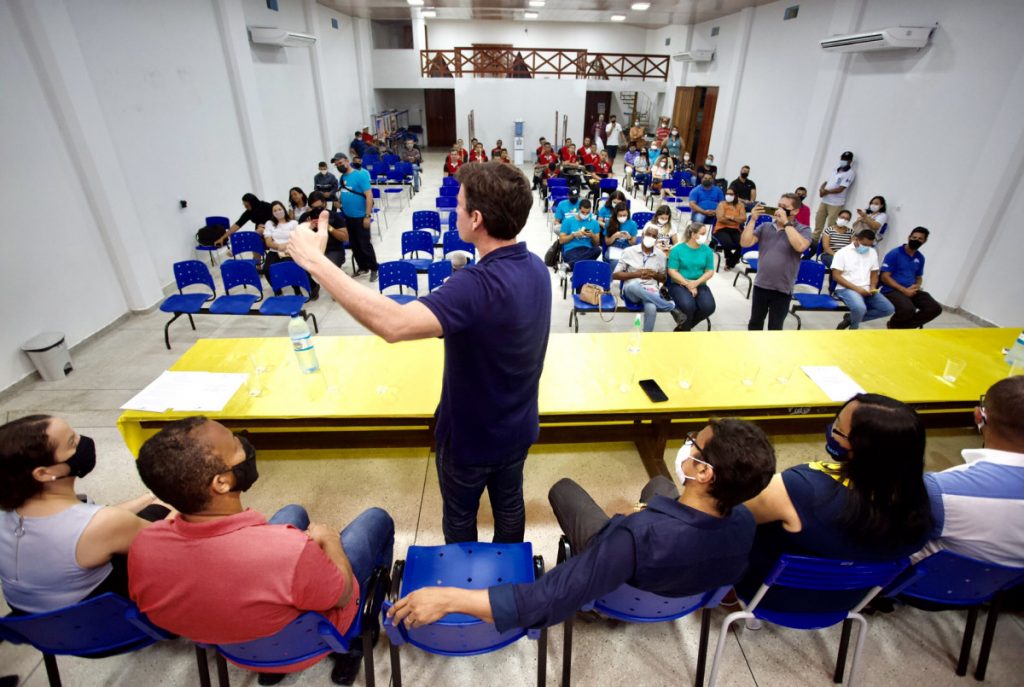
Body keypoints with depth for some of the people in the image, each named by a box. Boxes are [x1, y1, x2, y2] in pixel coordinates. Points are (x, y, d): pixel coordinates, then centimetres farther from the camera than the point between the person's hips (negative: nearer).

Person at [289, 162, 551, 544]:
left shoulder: (479, 285, -37)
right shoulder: (535, 267, -8)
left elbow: (392, 323, -49)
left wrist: (315, 261, -40)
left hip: (471, 435, -7)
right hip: (518, 428, 7)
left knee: (460, 515, 23)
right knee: (509, 504, 29)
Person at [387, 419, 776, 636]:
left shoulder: (639, 535, -46)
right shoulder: (745, 522, -28)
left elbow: (548, 602, -44)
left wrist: (446, 598, -40)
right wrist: (655, 517, 10)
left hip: (621, 594, -4)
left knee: (564, 488, 12)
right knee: (658, 484, 26)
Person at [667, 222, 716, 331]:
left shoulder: (707, 250, 5)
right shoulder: (677, 249, -5)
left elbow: (710, 271, 3)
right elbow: (672, 271, -8)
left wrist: (696, 283, -15)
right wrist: (688, 284, -16)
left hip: (700, 285, 4)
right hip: (679, 284, -4)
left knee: (709, 307, -23)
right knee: (688, 305, -33)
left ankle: (683, 327, 2)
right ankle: (684, 328, -1)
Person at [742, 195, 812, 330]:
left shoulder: (803, 230, -5)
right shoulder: (765, 226, 3)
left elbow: (800, 246, -25)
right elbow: (745, 243, -6)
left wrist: (786, 222, -21)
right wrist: (753, 219, -12)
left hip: (782, 289, -3)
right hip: (761, 285, 3)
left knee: (775, 328, 8)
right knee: (755, 323, 17)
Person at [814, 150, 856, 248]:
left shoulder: (850, 173, -8)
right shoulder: (836, 170, 16)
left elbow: (840, 189, -17)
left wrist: (826, 191, -11)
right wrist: (821, 189, -5)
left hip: (836, 203, -7)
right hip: (824, 201, 7)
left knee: (831, 225, -5)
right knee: (818, 221, 12)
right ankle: (814, 241, 22)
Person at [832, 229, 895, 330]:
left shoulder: (872, 252, 14)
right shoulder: (842, 252, -4)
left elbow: (874, 274, 19)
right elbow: (836, 276, -11)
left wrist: (873, 287, -3)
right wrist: (856, 288, -17)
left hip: (866, 290, 6)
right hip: (846, 289, -6)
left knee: (889, 309, -9)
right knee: (860, 308, -34)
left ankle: (850, 318, 5)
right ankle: (853, 328, 0)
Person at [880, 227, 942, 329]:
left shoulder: (920, 257, 14)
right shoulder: (894, 254, -6)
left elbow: (919, 277, 25)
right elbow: (885, 277, -11)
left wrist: (916, 287, 0)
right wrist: (904, 290, -16)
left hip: (911, 290, 7)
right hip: (892, 290, -7)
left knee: (935, 308, -12)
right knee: (908, 309, -34)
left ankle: (897, 327, -3)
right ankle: (893, 324, 1)